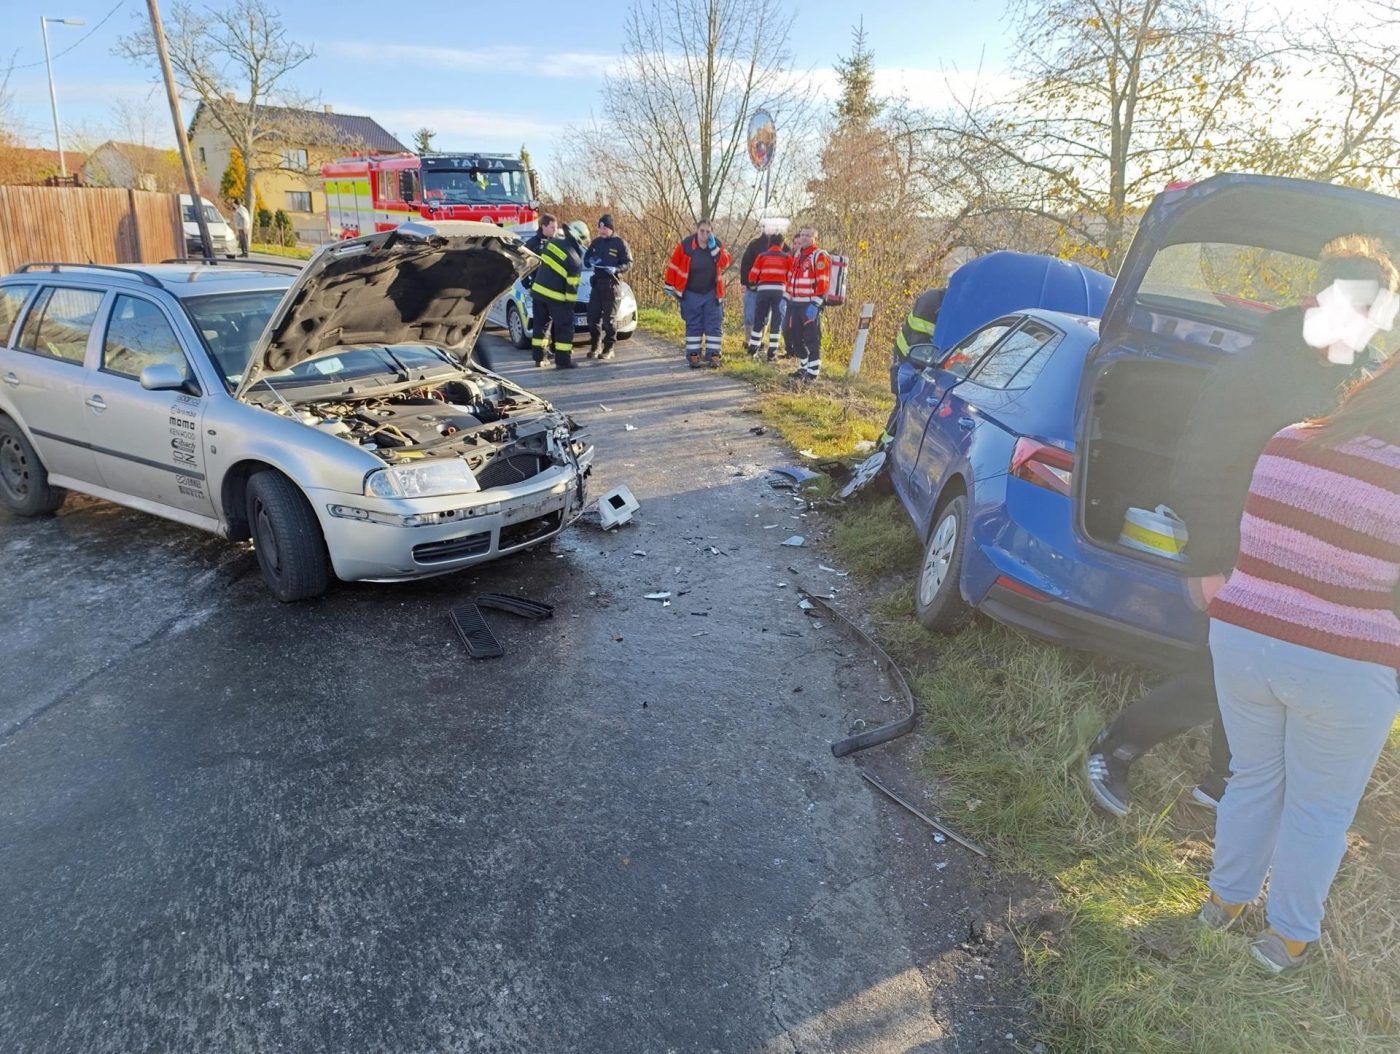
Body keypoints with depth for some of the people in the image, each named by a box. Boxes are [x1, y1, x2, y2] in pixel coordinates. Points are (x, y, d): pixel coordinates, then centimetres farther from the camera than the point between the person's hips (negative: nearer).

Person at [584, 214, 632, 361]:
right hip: (596, 283, 5)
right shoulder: (595, 242, 11)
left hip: (611, 284, -5)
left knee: (609, 318, -2)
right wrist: (590, 261, -5)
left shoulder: (620, 243, -3)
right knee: (592, 316, 4)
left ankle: (608, 348, 6)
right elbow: (586, 259, 19)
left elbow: (628, 263, -4)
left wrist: (616, 269, -22)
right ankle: (594, 346, 16)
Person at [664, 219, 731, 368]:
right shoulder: (685, 245, -12)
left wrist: (714, 248, -22)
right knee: (693, 326, 3)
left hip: (712, 293, 2)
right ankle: (693, 356, 10)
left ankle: (713, 355, 6)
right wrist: (669, 286, -1)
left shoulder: (717, 244, -3)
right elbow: (674, 265, -5)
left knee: (714, 325, 0)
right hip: (691, 294, -2)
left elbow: (725, 263, -13)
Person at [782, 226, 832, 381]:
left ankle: (812, 372, 0)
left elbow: (823, 283, -15)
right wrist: (785, 298, 16)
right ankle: (803, 367, 26)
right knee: (793, 335, 13)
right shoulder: (797, 254, 17)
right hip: (794, 304, 8)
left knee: (812, 339, -5)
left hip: (810, 305, -8)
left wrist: (815, 304, -21)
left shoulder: (820, 256, -8)